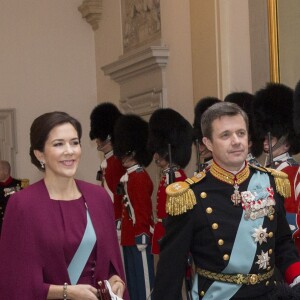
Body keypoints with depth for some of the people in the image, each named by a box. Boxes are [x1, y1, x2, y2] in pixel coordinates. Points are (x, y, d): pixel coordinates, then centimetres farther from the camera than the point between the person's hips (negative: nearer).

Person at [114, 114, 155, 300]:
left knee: (143, 277, -1)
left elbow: (143, 210, -18)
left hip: (138, 237, -9)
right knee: (132, 278, 15)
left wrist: (142, 237, -19)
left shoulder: (139, 176, -15)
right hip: (129, 237, 9)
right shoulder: (129, 176, 13)